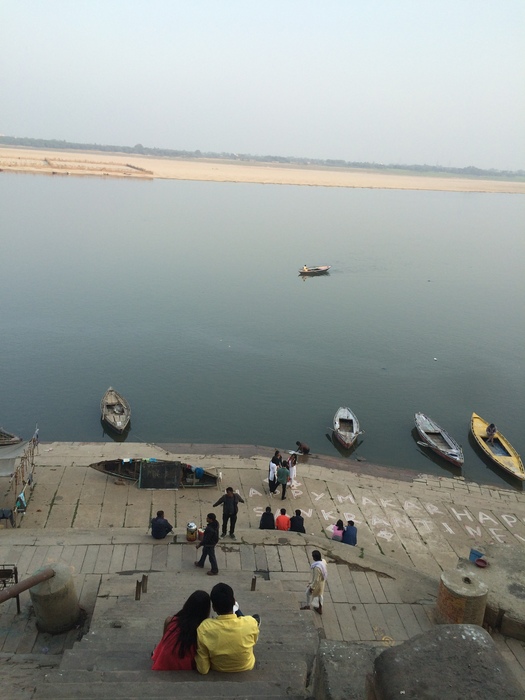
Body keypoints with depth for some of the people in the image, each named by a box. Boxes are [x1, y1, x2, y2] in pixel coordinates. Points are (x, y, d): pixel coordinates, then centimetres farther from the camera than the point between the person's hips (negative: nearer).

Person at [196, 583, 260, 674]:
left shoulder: (204, 628, -32)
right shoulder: (250, 622, -31)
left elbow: (203, 669, -22)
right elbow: (254, 642, -7)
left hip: (217, 669, 1)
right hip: (246, 667, 0)